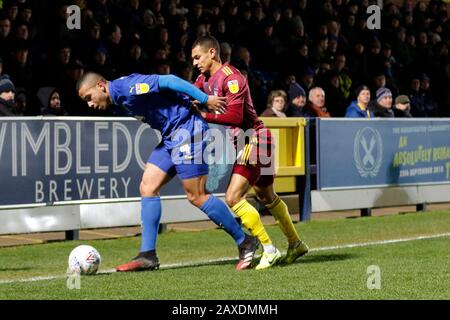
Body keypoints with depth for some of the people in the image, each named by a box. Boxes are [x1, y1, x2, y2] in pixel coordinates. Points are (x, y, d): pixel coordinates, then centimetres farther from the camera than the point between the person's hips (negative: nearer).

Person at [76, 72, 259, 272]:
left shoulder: (126, 86, -16)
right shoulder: (119, 106, 13)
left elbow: (168, 81, -20)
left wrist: (205, 99, -21)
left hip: (187, 129, -10)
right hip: (171, 137, 10)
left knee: (196, 196, -6)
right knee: (148, 188, 2)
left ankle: (244, 242, 5)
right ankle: (148, 255, 2)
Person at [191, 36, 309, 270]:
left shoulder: (231, 78, -20)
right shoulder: (205, 79, 8)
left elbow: (235, 116, -29)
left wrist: (205, 115, -28)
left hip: (255, 140, -10)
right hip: (246, 142, 10)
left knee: (233, 197, -16)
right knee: (266, 197, 21)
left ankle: (270, 251, -10)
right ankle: (296, 244, 36)